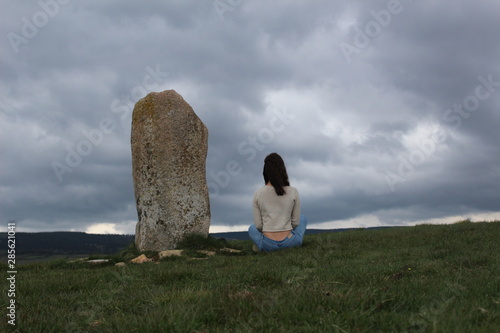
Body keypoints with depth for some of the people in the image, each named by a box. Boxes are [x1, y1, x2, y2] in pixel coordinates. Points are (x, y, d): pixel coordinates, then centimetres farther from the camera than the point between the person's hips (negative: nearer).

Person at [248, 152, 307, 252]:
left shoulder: (258, 194, -7)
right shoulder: (293, 192, -8)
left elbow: (258, 225, -2)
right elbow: (296, 222, 0)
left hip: (268, 246, 1)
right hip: (289, 243, -1)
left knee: (252, 228, 38)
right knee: (302, 218, 33)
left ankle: (259, 243, 11)